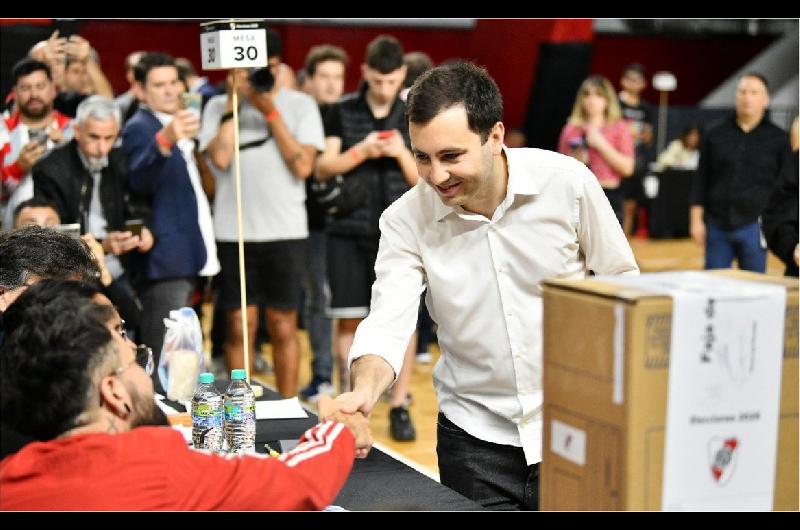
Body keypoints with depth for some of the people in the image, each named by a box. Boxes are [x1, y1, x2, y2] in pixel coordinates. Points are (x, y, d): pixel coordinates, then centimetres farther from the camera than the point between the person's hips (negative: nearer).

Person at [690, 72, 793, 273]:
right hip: (716, 226, 2)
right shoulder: (715, 134, 8)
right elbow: (701, 180, 9)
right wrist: (696, 219, 3)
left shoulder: (778, 138, 3)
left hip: (754, 227, -1)